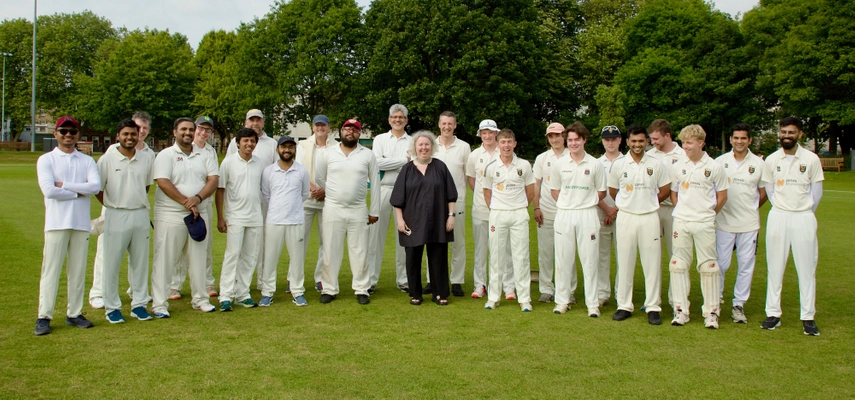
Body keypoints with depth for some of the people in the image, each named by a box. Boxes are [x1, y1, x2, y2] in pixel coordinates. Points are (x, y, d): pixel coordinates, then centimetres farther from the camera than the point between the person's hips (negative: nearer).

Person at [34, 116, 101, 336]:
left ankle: (74, 314, 16)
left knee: (78, 270, 7)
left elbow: (96, 186, -7)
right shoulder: (46, 160, 3)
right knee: (51, 270, -1)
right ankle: (44, 317, 5)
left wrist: (64, 185, -11)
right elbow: (49, 190, -12)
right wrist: (79, 192, -7)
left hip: (81, 223, 3)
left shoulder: (87, 161, 10)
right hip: (56, 223, -3)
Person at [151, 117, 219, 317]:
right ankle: (159, 304, 5)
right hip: (171, 216, -4)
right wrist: (186, 202, -16)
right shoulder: (166, 155, -1)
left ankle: (201, 299, 21)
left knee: (198, 259, 10)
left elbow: (214, 179, 1)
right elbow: (163, 182, -12)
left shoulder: (203, 156, 12)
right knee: (164, 260, -1)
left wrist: (198, 198, -15)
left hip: (200, 215, 4)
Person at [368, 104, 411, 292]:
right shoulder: (380, 139, 10)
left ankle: (403, 279, 12)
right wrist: (403, 160, -6)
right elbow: (377, 162, -6)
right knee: (376, 234, 0)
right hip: (382, 190, 0)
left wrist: (388, 162, -9)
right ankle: (370, 279, 5)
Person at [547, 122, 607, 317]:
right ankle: (562, 300, 16)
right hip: (564, 215, 2)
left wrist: (584, 201, 4)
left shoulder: (595, 165, 0)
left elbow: (601, 193, 8)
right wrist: (568, 204, 4)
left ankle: (592, 303, 8)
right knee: (563, 259, 6)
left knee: (590, 259, 1)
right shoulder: (559, 164, 4)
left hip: (587, 215, -1)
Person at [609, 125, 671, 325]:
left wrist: (648, 202, 8)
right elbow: (612, 191, 11)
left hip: (649, 217, 0)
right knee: (624, 263, 4)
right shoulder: (618, 165, 2)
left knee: (652, 263, 1)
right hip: (625, 217, 0)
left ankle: (653, 307, 7)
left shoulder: (656, 165, 1)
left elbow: (666, 190, 9)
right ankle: (624, 305, 12)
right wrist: (628, 204, 9)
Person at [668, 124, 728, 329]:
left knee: (708, 266, 1)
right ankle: (680, 310, 11)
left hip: (705, 223, -3)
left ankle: (711, 312, 10)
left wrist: (707, 213, 7)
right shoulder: (677, 167, 5)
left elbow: (722, 196, 5)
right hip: (681, 222, 3)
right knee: (678, 265, 3)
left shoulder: (714, 167, -2)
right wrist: (683, 210, 6)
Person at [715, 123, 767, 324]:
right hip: (723, 222, 0)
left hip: (749, 224, 1)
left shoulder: (758, 164, 2)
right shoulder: (720, 161, 2)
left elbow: (763, 193, 10)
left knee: (746, 265, 5)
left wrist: (751, 209, 4)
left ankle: (739, 305, 15)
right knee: (720, 264, 2)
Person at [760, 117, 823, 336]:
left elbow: (816, 191, 4)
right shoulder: (771, 160, 4)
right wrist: (782, 210, 6)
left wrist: (805, 212, 3)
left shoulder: (811, 159, -1)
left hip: (803, 218, -2)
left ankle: (808, 317, 7)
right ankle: (773, 313, 10)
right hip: (777, 217, 2)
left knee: (807, 268, 1)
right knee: (774, 266, 4)